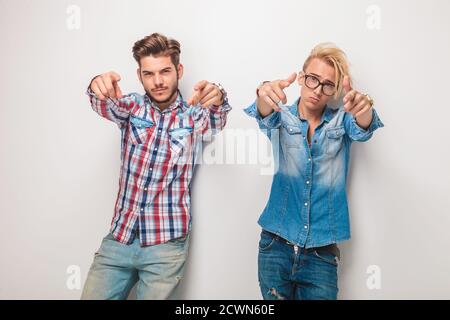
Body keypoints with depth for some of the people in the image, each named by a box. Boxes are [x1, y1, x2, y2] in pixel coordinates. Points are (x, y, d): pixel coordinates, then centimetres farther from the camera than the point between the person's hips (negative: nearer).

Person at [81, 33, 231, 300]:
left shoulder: (194, 115, -1)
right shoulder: (133, 107, 4)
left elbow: (216, 123, -23)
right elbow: (108, 106, -17)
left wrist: (217, 100, -46)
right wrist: (100, 89, -41)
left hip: (166, 243, -2)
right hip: (119, 236, 2)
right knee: (92, 295, 4)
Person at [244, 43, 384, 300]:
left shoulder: (342, 121, 4)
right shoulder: (283, 117, 3)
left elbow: (362, 130, -17)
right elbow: (266, 117, -19)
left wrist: (363, 107, -41)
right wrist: (265, 94, -43)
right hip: (277, 246, 0)